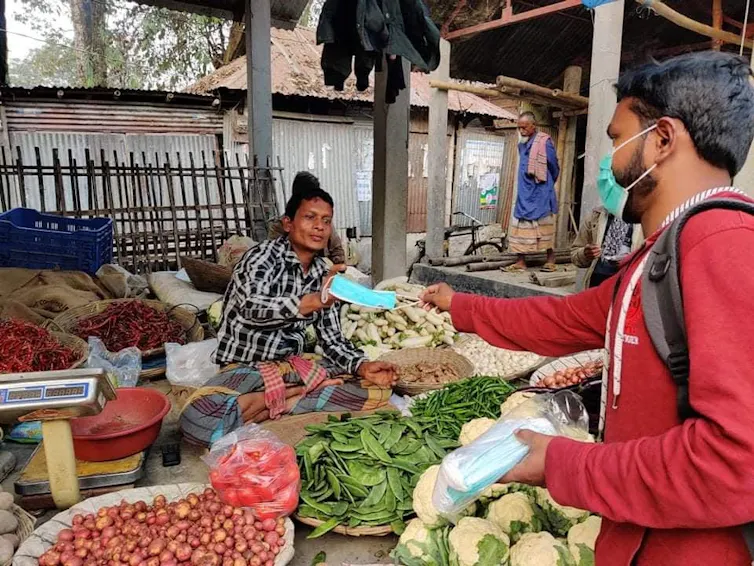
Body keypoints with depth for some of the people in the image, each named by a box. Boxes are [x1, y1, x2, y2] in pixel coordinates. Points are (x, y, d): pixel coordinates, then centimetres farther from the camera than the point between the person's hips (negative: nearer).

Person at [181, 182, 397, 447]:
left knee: (379, 388, -10)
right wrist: (313, 302, -50)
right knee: (197, 420, -35)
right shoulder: (263, 255, -13)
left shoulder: (323, 274, 5)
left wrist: (363, 366, -14)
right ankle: (297, 392, -16)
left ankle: (276, 402, -13)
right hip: (246, 367, -5)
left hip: (296, 365, 6)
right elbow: (250, 307, -34)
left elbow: (332, 339, 5)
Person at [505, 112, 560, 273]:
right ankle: (521, 262, 10)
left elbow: (554, 168, -1)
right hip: (524, 193, 7)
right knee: (521, 228, 5)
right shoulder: (522, 144, 12)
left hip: (540, 194, -7)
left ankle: (551, 261, 9)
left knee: (544, 228, 0)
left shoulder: (544, 142, -10)